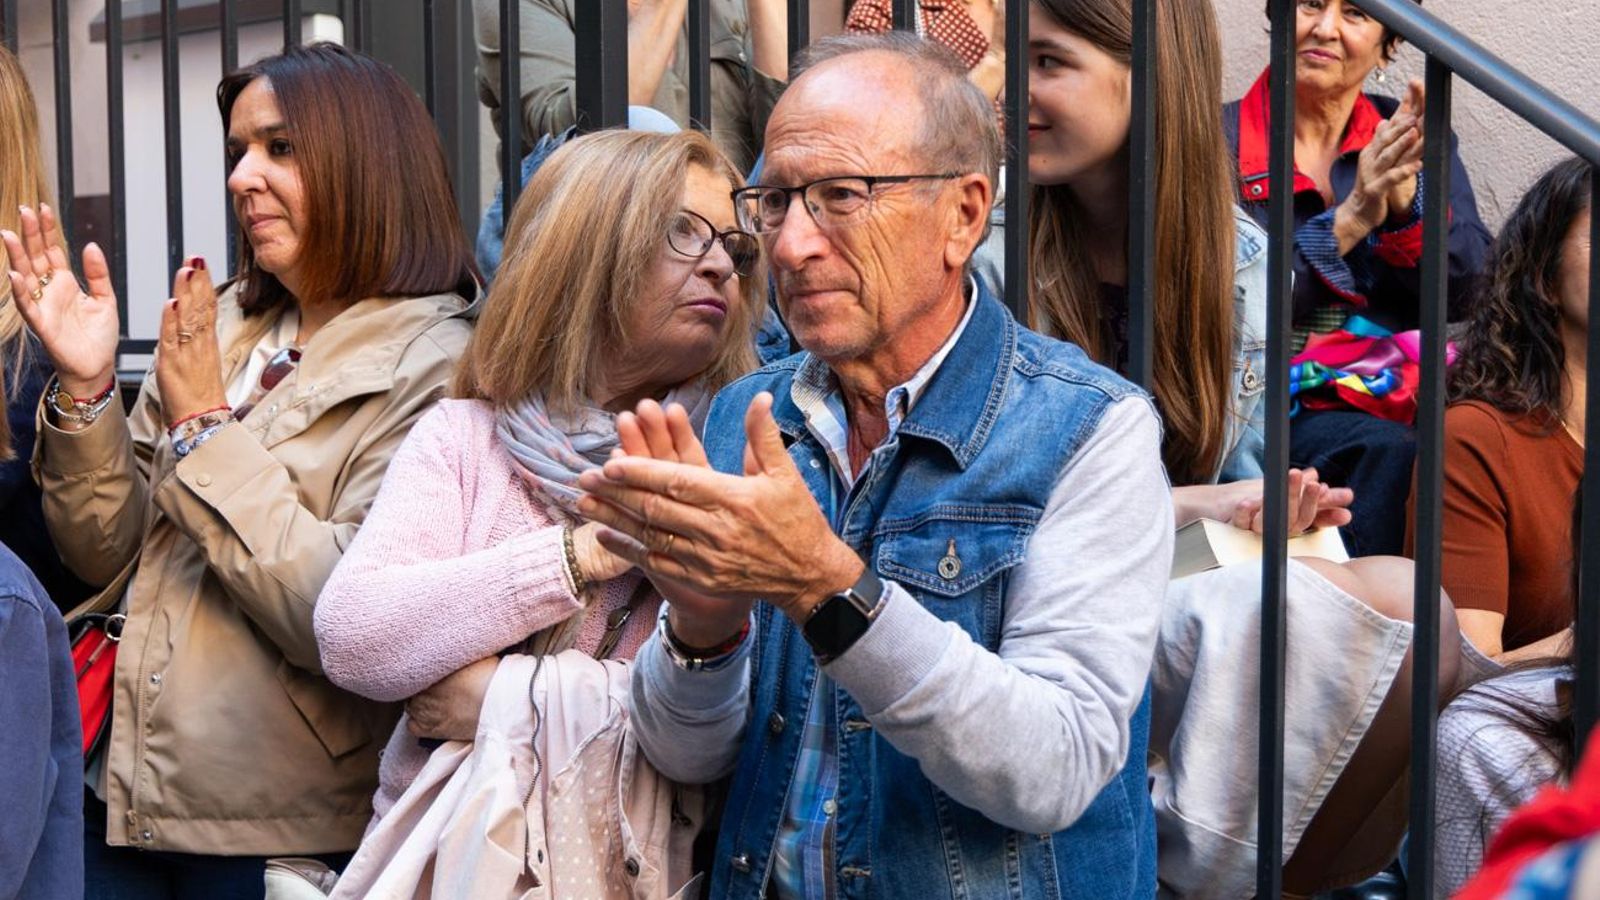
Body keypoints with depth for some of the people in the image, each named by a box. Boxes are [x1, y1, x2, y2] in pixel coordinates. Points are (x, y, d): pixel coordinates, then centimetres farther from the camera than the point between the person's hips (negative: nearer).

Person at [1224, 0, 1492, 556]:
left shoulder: (1411, 140, 14)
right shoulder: (1222, 140, 4)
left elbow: (1470, 291, 1)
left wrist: (1406, 198, -15)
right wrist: (1349, 220, -17)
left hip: (1400, 393, 3)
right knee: (1387, 451, -32)